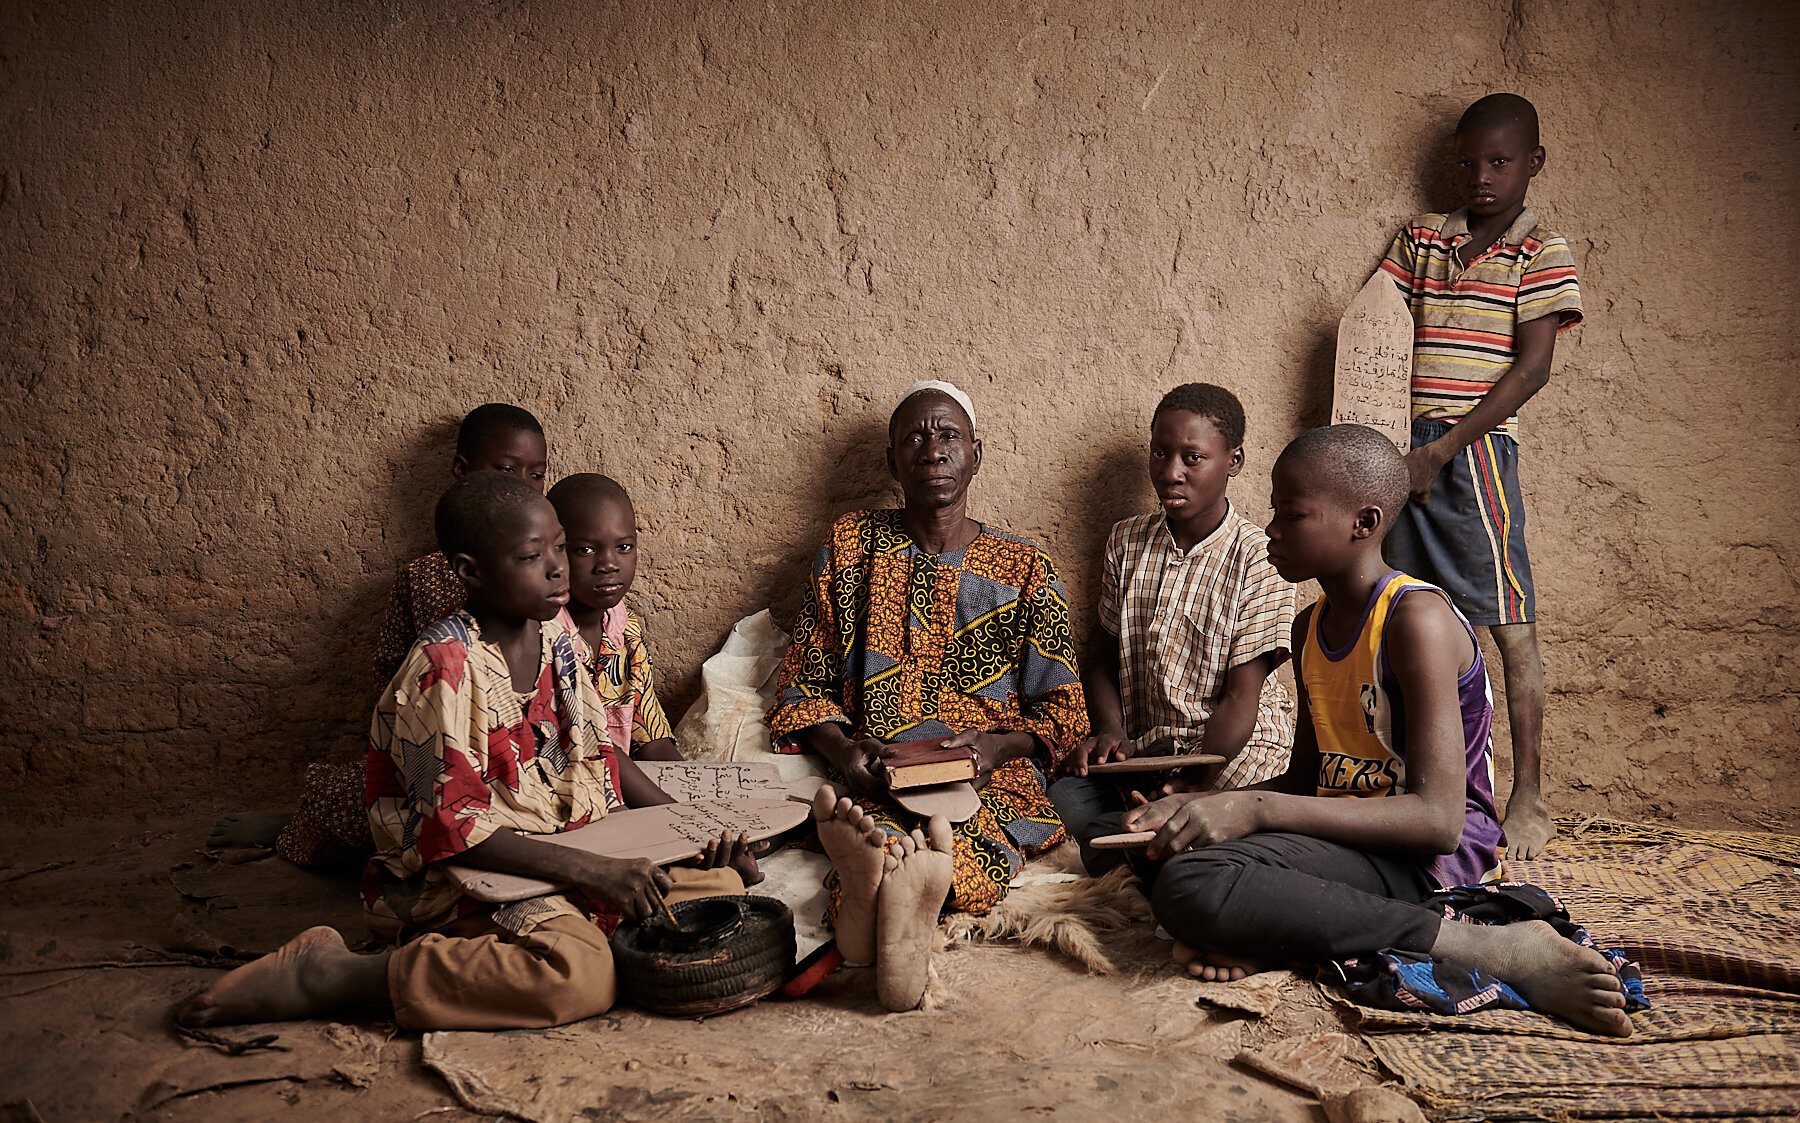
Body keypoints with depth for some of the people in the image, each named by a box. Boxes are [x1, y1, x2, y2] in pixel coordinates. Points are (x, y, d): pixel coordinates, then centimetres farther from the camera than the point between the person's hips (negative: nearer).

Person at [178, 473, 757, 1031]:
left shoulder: (557, 639, 5)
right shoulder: (443, 666, -19)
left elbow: (600, 752, 15)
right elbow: (453, 826, -21)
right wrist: (588, 870, -26)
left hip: (569, 852, 8)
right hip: (460, 872, -8)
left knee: (722, 883, -5)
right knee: (580, 977, -33)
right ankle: (328, 977, -17)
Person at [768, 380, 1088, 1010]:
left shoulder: (1024, 570, 14)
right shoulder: (849, 548, 15)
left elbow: (1061, 710, 12)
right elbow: (803, 685, 15)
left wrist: (996, 746, -10)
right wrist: (840, 749, -8)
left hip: (992, 776, 0)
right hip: (873, 773, 1)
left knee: (974, 830, -38)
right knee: (880, 827, -38)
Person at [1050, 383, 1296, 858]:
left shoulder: (1259, 560, -8)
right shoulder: (1126, 541, 8)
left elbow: (1240, 699, -11)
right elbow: (1101, 655, 15)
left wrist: (1191, 790, -20)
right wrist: (1109, 731, -4)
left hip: (1237, 749, -4)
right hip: (1142, 747, 4)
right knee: (1064, 797, -25)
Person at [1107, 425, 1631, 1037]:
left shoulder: (1416, 618, -17)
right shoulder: (1310, 628, 12)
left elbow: (1438, 818, -24)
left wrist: (1257, 808, -29)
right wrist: (1200, 804, -2)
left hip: (1424, 857, -9)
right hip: (1351, 836, 9)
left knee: (1189, 885, -32)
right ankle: (1253, 930, -15)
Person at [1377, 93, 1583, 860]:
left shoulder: (1540, 252, 1)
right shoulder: (1420, 238, 14)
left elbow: (1530, 368, -6)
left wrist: (1444, 448, -13)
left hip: (1475, 447, -4)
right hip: (1405, 449, 5)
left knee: (1509, 623, -3)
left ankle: (1528, 796, 6)